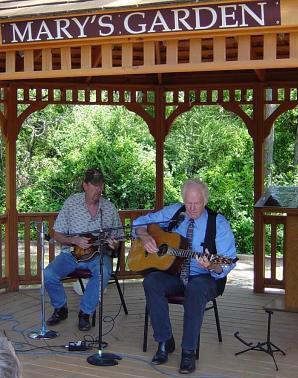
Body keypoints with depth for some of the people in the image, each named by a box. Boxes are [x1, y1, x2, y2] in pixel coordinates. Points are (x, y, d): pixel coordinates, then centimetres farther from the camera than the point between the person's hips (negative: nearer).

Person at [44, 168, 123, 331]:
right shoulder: (71, 203, -2)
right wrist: (75, 241, -16)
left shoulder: (109, 208, 2)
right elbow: (57, 234, 1)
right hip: (71, 252, 1)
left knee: (103, 273, -34)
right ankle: (60, 309, 6)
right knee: (49, 275, -24)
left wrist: (113, 244, -15)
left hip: (97, 253, 0)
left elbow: (117, 238, 9)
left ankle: (85, 313, -12)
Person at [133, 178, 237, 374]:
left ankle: (189, 351, -24)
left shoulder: (219, 223, -9)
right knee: (151, 281, -28)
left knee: (196, 288, -38)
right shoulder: (173, 212, 1)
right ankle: (165, 342, -14)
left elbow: (227, 264, -13)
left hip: (205, 279, -3)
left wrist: (211, 266, -36)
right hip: (174, 274, 3)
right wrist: (144, 236, -11)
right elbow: (141, 222, 11)